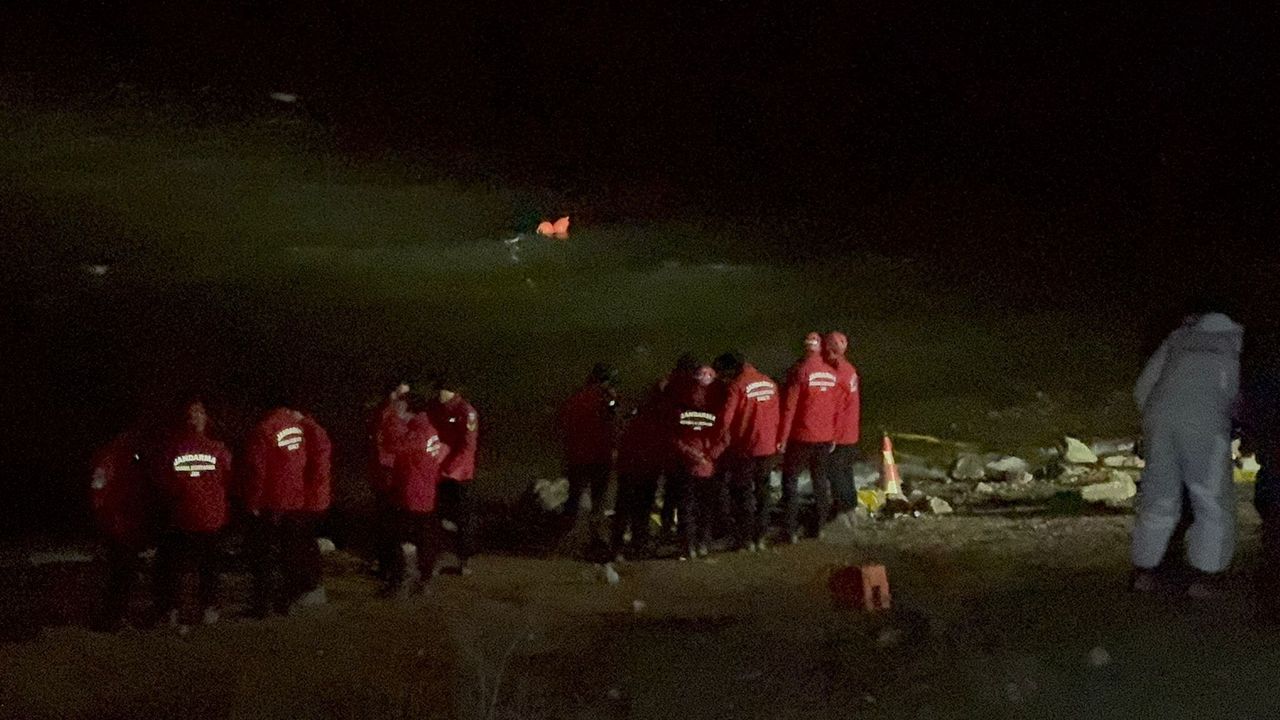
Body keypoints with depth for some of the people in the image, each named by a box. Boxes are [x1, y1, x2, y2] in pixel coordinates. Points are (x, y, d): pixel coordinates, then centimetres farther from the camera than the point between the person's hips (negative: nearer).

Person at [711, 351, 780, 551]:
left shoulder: (736, 387, -13)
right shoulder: (769, 384, 5)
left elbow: (726, 421, -17)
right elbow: (777, 417, 8)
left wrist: (719, 447, -10)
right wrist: (778, 443, 15)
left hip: (744, 450, -6)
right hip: (769, 449, 6)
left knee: (742, 492, 7)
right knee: (762, 491, 18)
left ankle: (746, 539, 8)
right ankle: (760, 536, 22)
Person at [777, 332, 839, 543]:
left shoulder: (799, 371, -14)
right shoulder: (832, 374, 1)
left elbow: (789, 407, -14)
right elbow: (837, 408, 6)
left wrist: (782, 437, -9)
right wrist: (833, 437, 16)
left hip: (801, 437, -5)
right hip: (825, 438, 5)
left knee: (791, 479, 4)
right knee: (820, 479, 17)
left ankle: (791, 530, -1)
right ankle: (818, 527, 21)